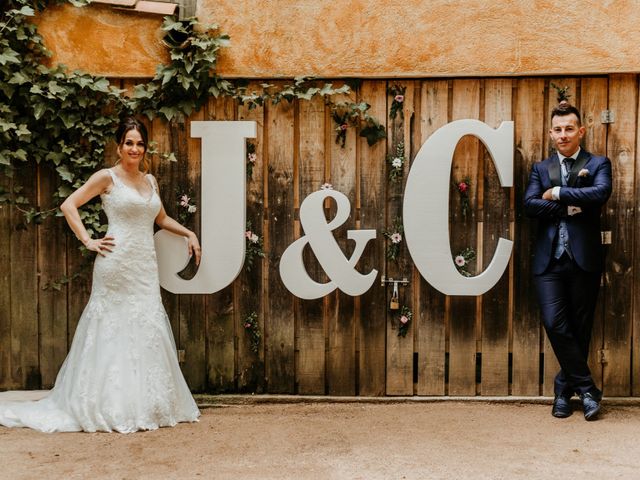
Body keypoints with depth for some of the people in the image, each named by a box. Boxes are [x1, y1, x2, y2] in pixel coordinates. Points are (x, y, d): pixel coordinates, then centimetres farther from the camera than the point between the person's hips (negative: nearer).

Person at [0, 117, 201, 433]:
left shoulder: (150, 181, 16)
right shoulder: (107, 177, -2)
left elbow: (161, 218, 29)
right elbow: (68, 205, -5)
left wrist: (189, 233, 20)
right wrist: (88, 241, -10)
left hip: (145, 267, 6)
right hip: (117, 264, -6)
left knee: (147, 332, 6)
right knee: (114, 331, -1)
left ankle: (147, 403, 17)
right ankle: (112, 407, 9)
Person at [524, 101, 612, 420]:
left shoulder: (597, 164, 7)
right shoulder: (541, 169, 14)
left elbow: (601, 192, -15)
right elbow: (529, 205, -2)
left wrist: (556, 194, -11)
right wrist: (569, 207, -13)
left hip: (583, 259, -1)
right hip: (549, 260, 2)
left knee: (580, 328, 6)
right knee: (555, 324, -8)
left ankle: (565, 390, 23)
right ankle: (587, 389, 7)